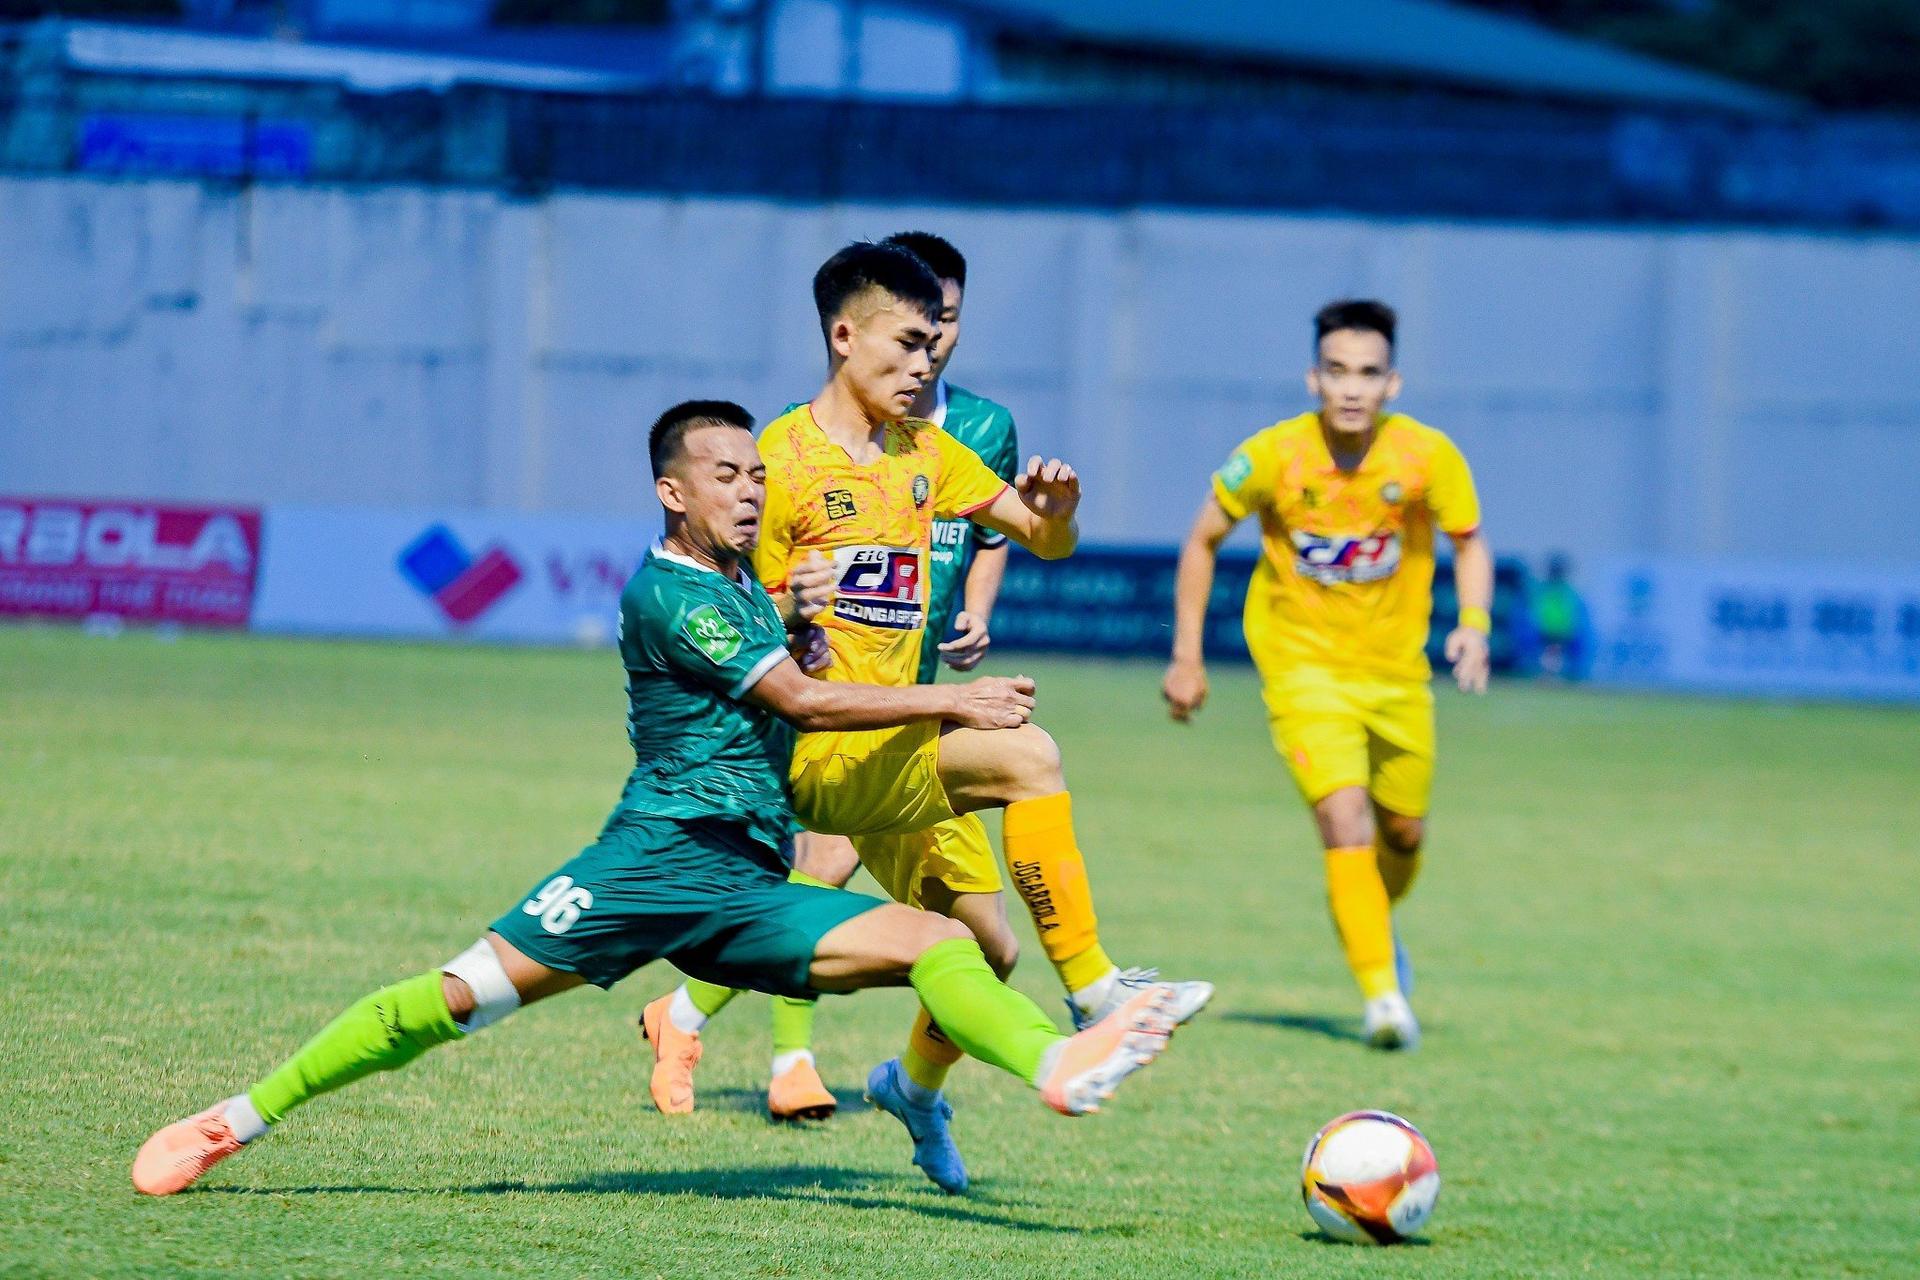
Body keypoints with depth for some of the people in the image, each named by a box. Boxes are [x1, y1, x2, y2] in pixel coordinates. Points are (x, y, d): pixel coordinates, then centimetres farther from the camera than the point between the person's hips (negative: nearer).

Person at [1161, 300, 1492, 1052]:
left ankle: (1375, 926, 47)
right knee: (1346, 821, -21)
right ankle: (1382, 991, -19)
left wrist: (1474, 624, -17)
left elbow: (1469, 542, 2)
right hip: (1302, 665, -3)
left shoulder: (1427, 457, -13)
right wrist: (1186, 656, 0)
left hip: (1396, 671, 3)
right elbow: (1204, 541, -1)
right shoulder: (1273, 456, -16)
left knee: (1404, 832, 14)